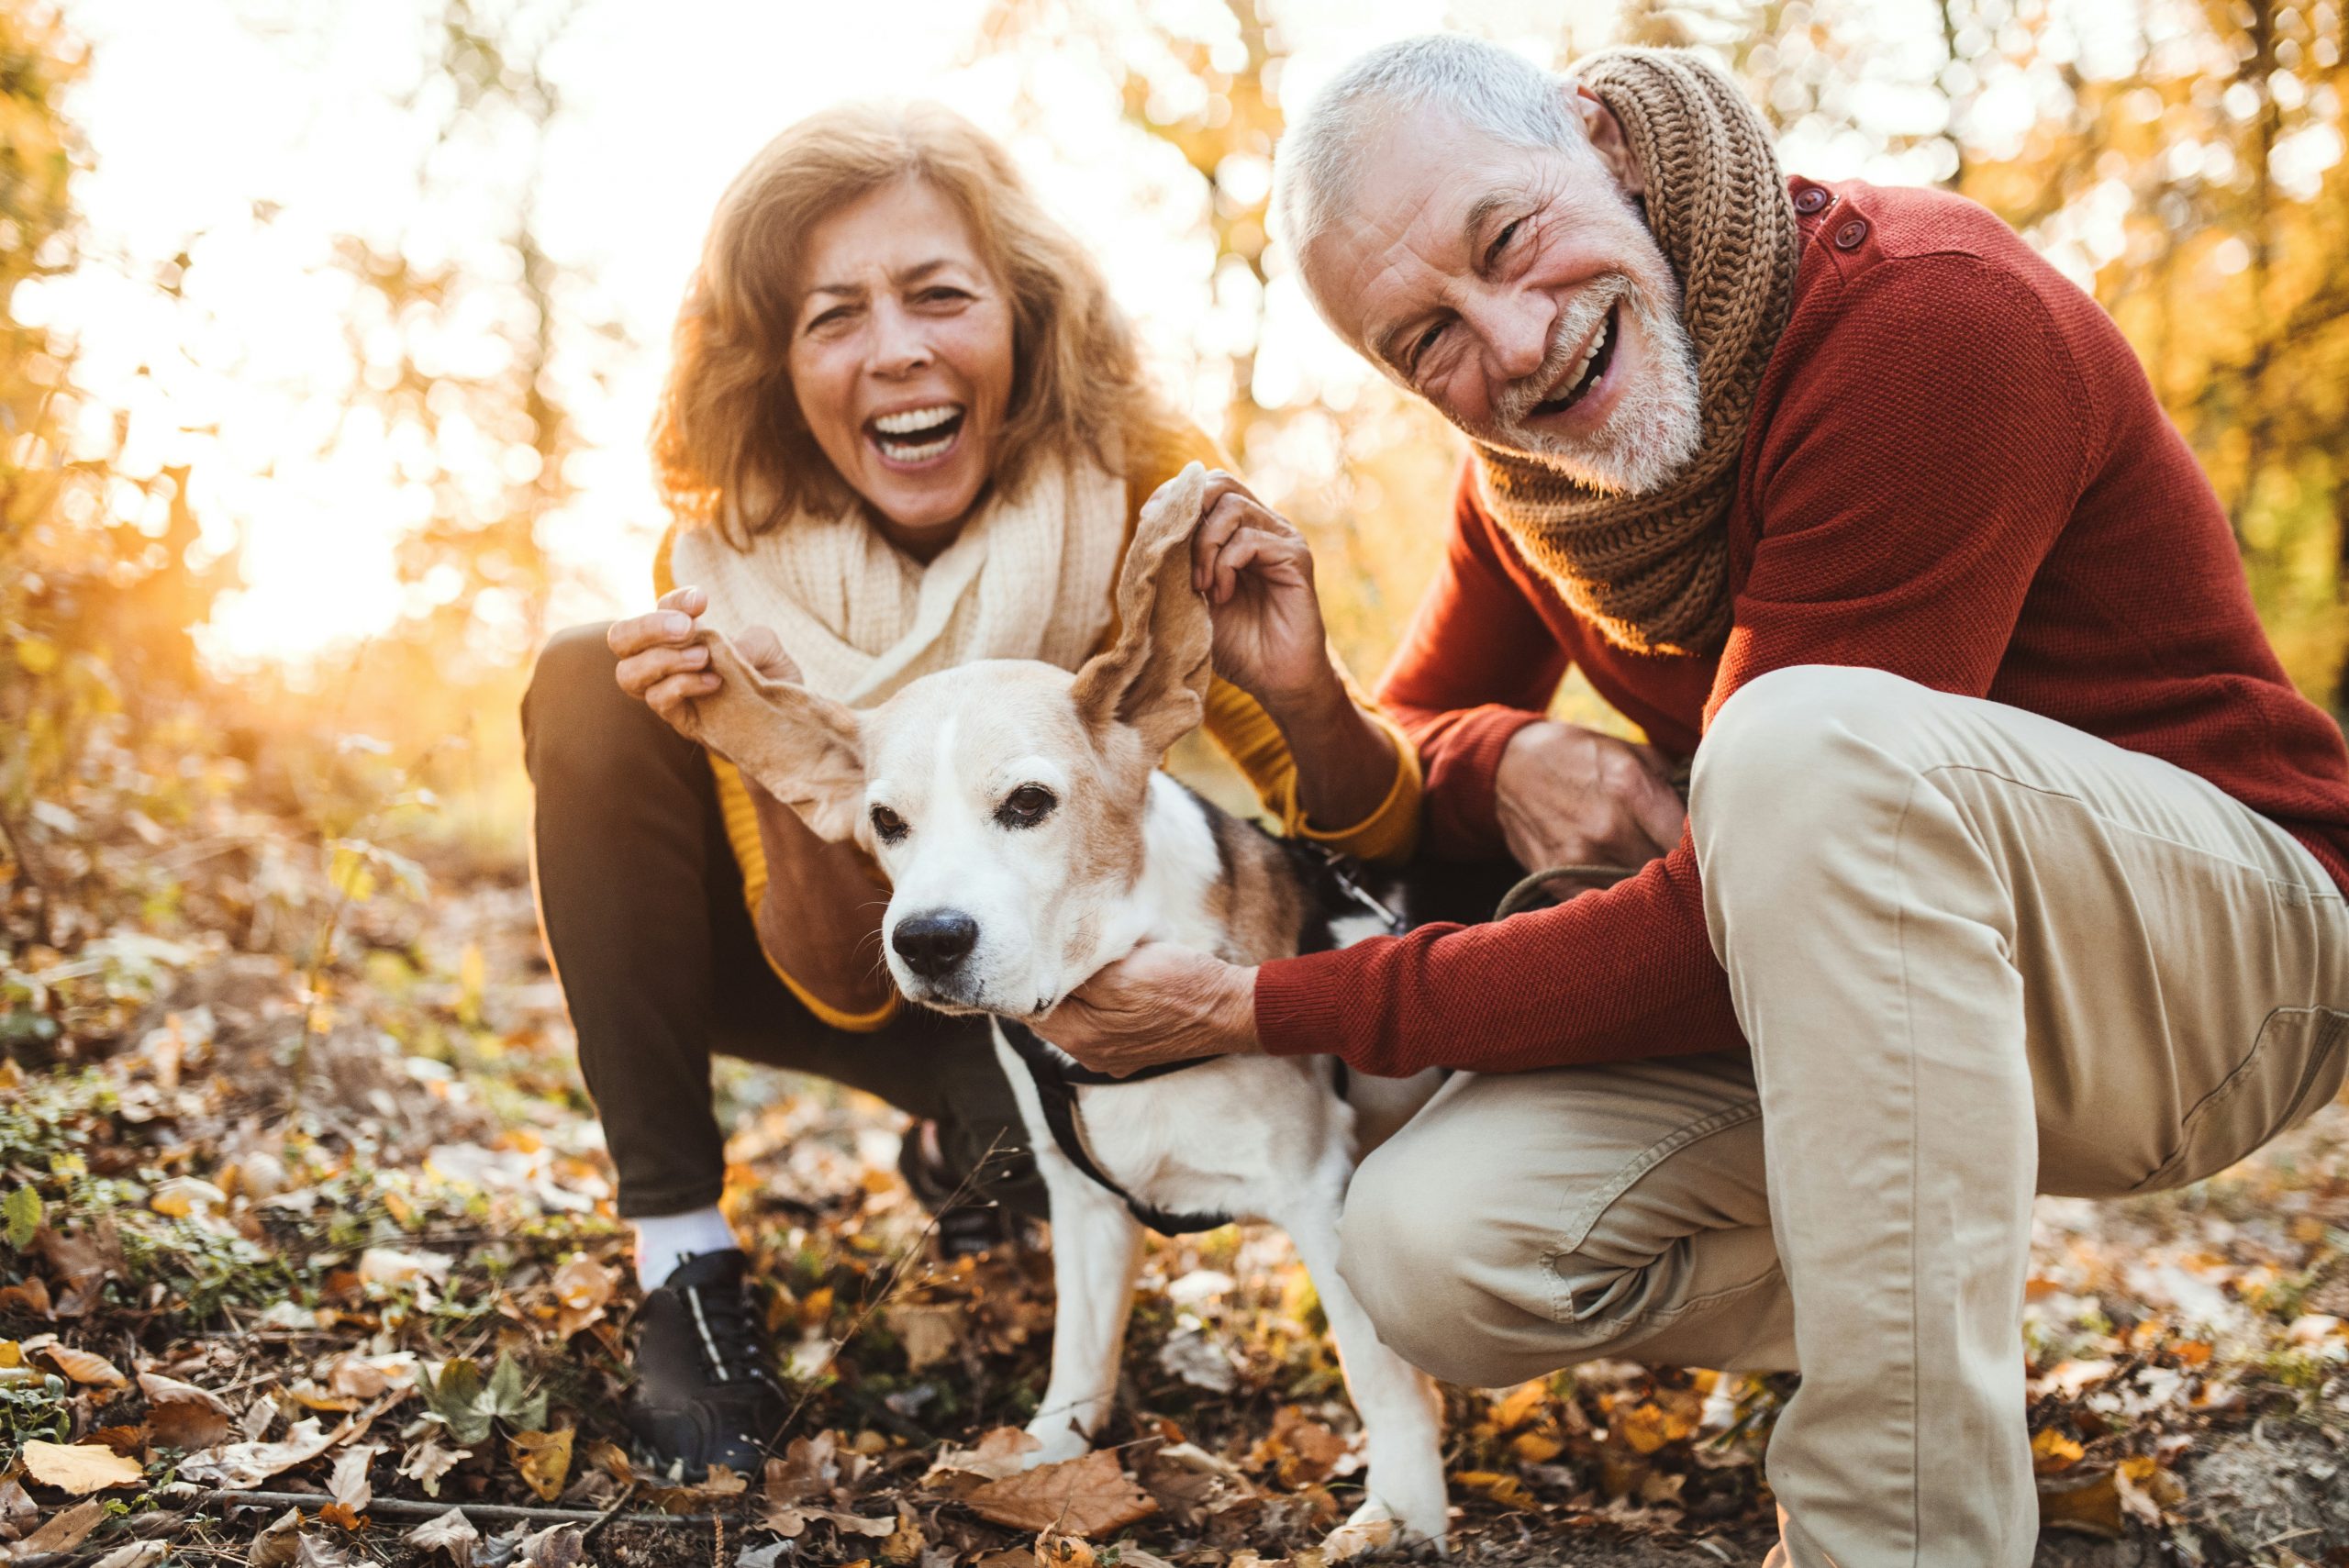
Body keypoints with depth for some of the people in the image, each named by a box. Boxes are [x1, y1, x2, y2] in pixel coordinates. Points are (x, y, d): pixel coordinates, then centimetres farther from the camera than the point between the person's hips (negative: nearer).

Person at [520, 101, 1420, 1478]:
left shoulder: (1148, 498, -26)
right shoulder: (732, 560, -24)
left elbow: (1379, 854, -21)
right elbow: (845, 977, -24)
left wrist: (1310, 700, -44)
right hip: (837, 973, 1)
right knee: (591, 689, -25)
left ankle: (975, 1141, 6)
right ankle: (683, 1258, -17)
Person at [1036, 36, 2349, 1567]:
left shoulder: (1931, 322, -26)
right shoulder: (1525, 457, -1)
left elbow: (1710, 942, -28)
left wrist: (1255, 1008, -21)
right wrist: (1504, 757, -16)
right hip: (1832, 975, 6)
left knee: (1810, 735, -37)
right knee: (1435, 1251, -15)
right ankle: (1911, 1299, 13)